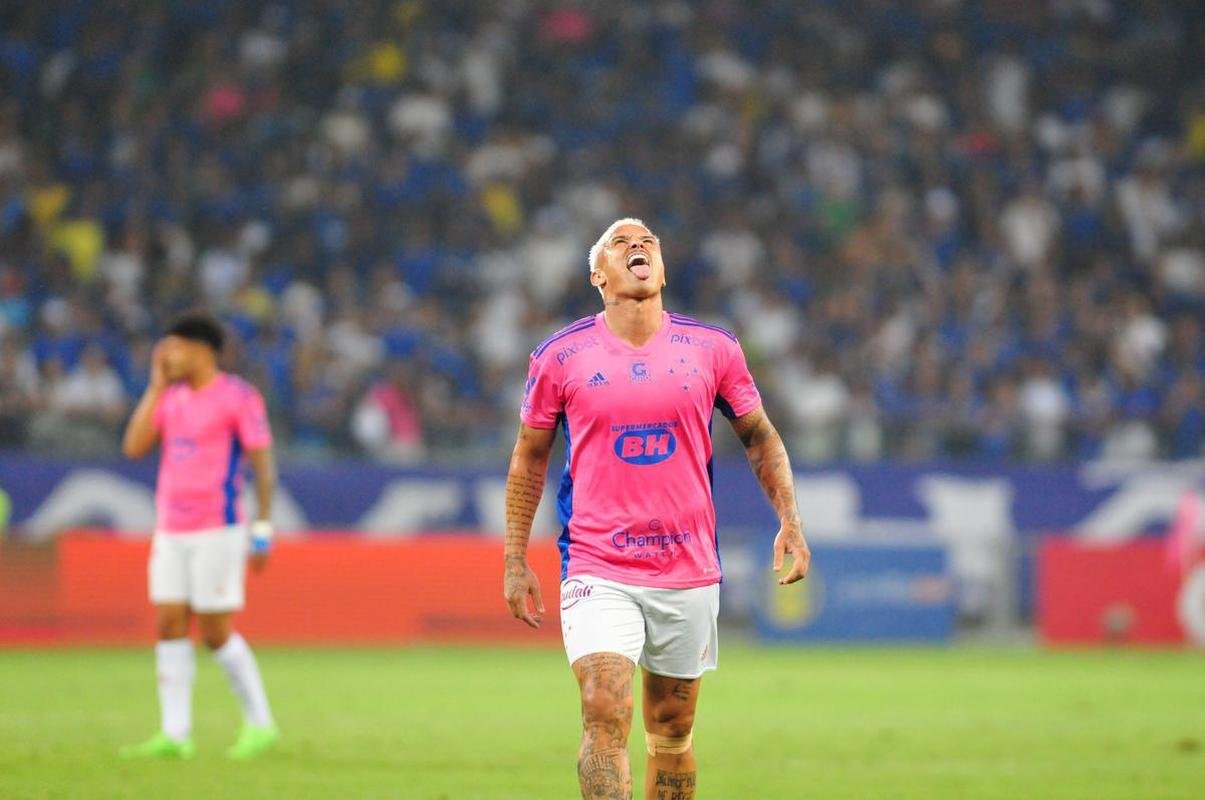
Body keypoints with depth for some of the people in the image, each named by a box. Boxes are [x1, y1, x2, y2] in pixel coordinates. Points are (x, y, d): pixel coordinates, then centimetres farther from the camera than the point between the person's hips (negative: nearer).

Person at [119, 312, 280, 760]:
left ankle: (260, 724, 7)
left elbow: (263, 466, -7)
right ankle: (175, 735, 1)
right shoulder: (170, 398, 13)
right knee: (169, 626, 0)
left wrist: (262, 530, -11)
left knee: (215, 632, -6)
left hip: (217, 531, -7)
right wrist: (156, 386, 3)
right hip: (170, 532, 7)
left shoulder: (238, 397, -6)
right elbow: (135, 447, 3)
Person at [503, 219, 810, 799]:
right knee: (605, 713, -18)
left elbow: (760, 437, 14)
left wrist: (789, 522, 3)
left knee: (672, 727, 10)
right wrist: (515, 561, 8)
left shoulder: (712, 348, 3)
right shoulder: (561, 356, 0)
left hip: (689, 571, 2)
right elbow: (529, 457, 10)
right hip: (597, 571, -2)